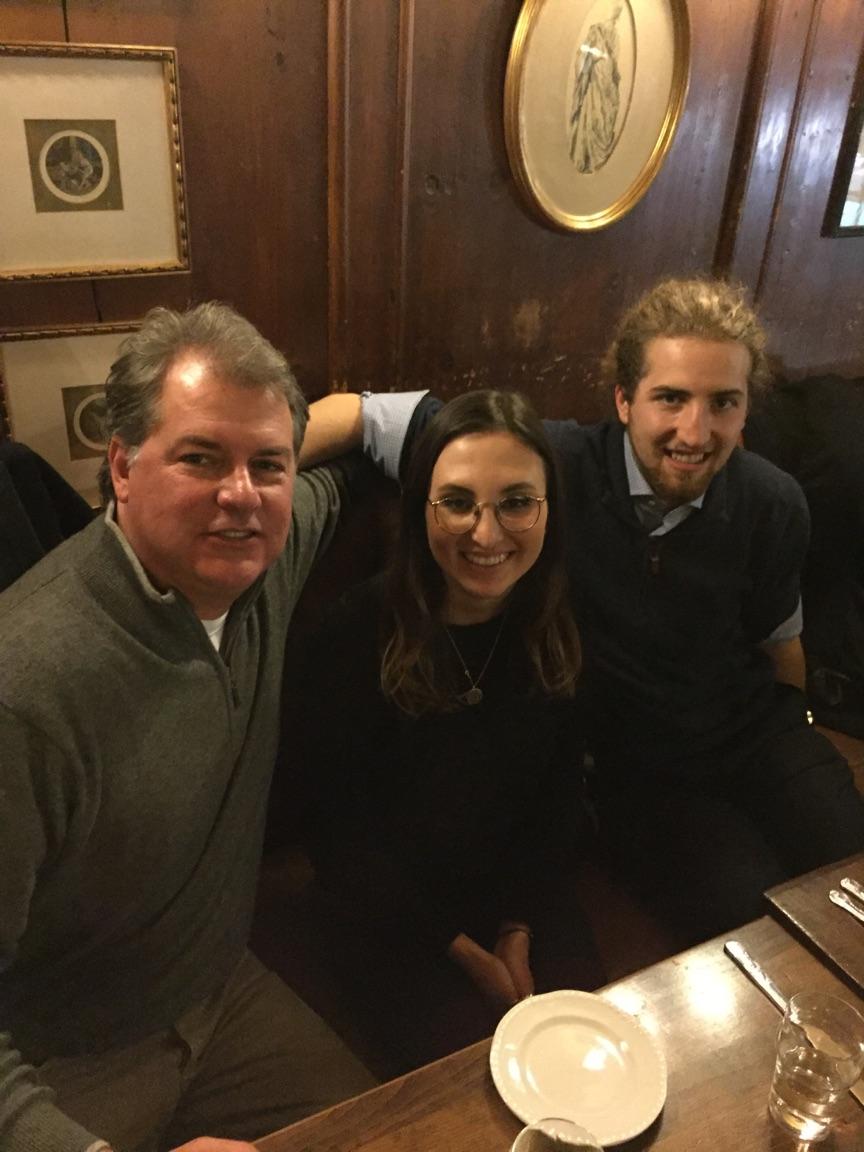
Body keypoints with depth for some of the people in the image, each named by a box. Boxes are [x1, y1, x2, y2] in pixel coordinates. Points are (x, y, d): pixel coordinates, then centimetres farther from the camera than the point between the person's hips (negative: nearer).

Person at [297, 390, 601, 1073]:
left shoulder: (562, 632, -9)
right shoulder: (356, 637, -22)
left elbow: (560, 801, 3)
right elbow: (344, 832, -13)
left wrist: (520, 927, -4)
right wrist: (460, 948, -10)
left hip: (526, 893, 4)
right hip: (395, 912, -3)